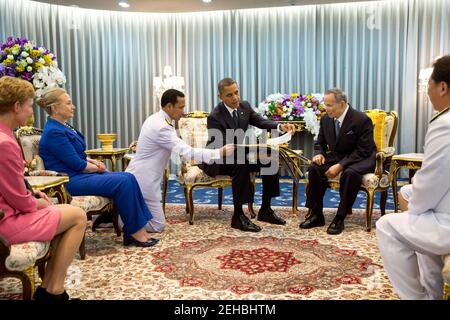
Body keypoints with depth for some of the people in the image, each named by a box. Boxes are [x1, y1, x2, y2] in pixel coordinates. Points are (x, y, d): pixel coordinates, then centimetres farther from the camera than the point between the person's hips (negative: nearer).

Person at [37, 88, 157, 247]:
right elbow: (77, 164, -18)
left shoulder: (63, 126, 15)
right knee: (123, 182, -21)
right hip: (71, 180, -10)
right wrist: (98, 168, -1)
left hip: (80, 174, 10)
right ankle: (134, 232, -10)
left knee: (128, 178, -7)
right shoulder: (54, 132, -16)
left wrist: (94, 162, 4)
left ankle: (137, 230, -9)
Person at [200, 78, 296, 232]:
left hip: (238, 155, 7)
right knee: (241, 164, -36)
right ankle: (238, 216, -26)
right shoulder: (214, 117, -22)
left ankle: (265, 209, -2)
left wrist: (281, 126, -29)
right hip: (218, 160, -7)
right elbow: (222, 147, -28)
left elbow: (261, 122, -9)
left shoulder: (244, 106, -2)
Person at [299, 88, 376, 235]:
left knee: (350, 173, -38)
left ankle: (340, 218, -25)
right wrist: (319, 154, -12)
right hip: (336, 156, 6)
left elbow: (363, 151, -22)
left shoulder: (362, 120, -19)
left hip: (362, 159, -5)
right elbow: (320, 143, 12)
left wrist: (340, 166, -30)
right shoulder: (326, 119, -2)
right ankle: (315, 214, -12)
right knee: (315, 167, -21)